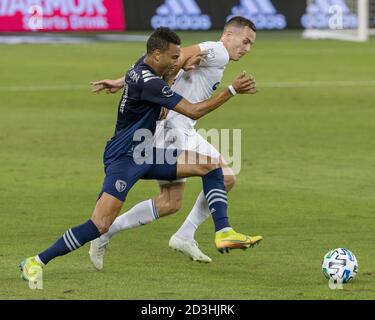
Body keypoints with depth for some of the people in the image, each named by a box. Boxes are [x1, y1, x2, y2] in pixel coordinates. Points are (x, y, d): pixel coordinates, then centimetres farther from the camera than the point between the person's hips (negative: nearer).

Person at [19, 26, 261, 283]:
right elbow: (193, 112, -24)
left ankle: (223, 233, -1)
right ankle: (37, 262, -8)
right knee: (101, 225, -19)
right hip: (123, 158, -10)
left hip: (146, 155, 10)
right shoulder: (148, 82, -25)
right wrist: (232, 90, -21)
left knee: (210, 164, 0)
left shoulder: (143, 65, 3)